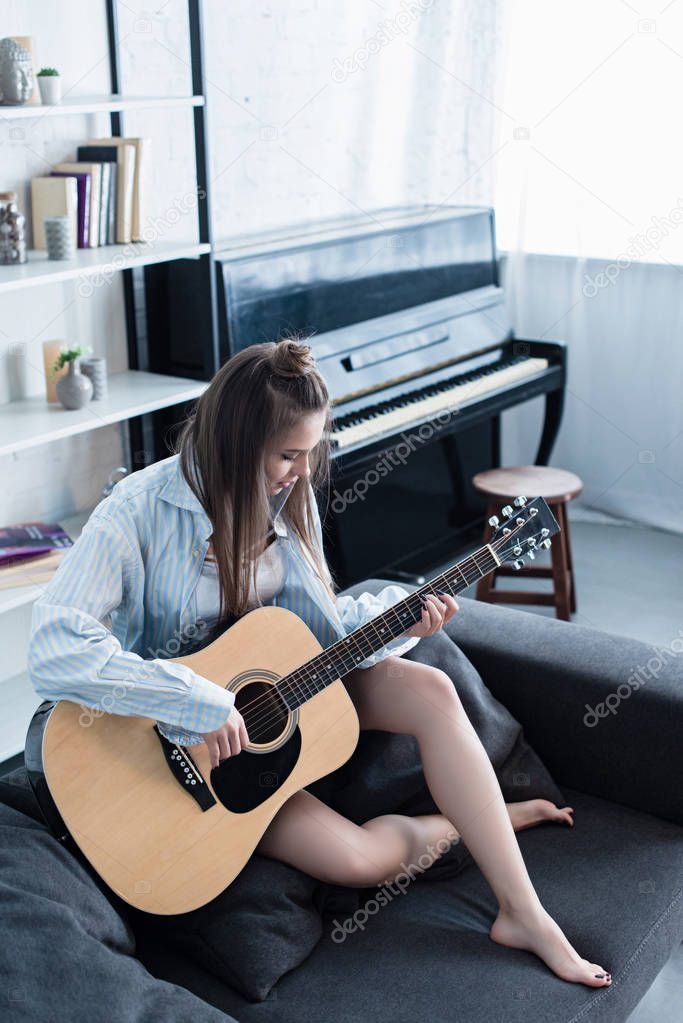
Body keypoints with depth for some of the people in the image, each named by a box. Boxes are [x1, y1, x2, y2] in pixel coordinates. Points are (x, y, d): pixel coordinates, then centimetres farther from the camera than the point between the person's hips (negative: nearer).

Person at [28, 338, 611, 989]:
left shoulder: (287, 495, -5)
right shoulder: (139, 513, -26)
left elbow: (311, 620, 5)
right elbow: (53, 654, -37)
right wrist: (202, 706, -38)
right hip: (188, 743, -6)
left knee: (431, 691, -17)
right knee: (356, 858, -20)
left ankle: (523, 915, -8)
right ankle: (487, 817, 11)